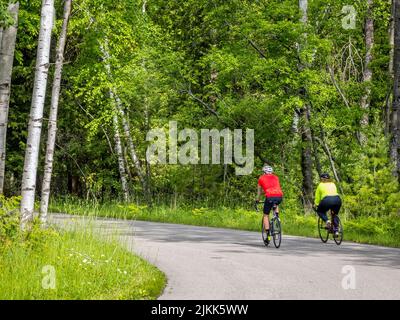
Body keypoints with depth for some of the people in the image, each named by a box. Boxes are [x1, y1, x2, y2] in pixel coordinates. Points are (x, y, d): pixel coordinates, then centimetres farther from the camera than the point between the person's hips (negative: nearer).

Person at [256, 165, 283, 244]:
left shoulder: (261, 178, 20)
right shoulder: (275, 177, 27)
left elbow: (259, 190, 33)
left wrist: (257, 199, 50)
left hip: (270, 197, -3)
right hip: (279, 196, 3)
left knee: (266, 215, 13)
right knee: (276, 205, 39)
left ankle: (268, 236, 5)